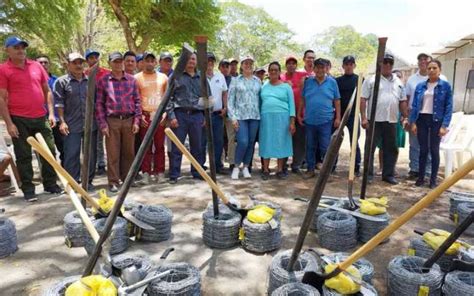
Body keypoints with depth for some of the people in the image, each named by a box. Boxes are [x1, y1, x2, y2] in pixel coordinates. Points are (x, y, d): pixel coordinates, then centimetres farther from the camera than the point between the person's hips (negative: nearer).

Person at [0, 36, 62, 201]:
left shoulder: (36, 66, 10)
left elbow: (47, 91, 14)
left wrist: (51, 113, 6)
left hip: (41, 118, 4)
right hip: (19, 120, -4)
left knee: (49, 151, 8)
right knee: (23, 156, 4)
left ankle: (51, 184, 22)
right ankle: (28, 190, 14)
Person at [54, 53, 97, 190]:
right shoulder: (62, 81, 2)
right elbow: (59, 103, -1)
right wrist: (62, 122, -9)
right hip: (72, 125, -3)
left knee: (91, 154, 8)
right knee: (71, 155, 0)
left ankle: (88, 181, 20)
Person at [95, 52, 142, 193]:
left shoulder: (131, 80, 8)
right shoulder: (103, 81, 2)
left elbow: (137, 101, 8)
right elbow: (99, 104, 1)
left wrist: (136, 121, 1)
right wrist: (103, 124, -5)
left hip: (129, 120, 2)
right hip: (112, 121, -2)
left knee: (129, 152, 9)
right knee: (113, 153, 2)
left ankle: (127, 178, 23)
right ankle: (113, 181, 12)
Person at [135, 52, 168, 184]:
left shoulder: (163, 77, 10)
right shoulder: (137, 78, 4)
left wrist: (166, 114, 2)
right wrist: (139, 116, -6)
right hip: (145, 116, -2)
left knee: (160, 146, 6)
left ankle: (159, 172, 14)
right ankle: (146, 174, 8)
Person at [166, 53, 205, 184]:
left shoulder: (201, 78, 14)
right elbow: (168, 98, -1)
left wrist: (205, 116, 10)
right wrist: (171, 116, -10)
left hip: (197, 115, 3)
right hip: (180, 114, -3)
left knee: (197, 146, 8)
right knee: (176, 147, 0)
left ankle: (197, 173, 20)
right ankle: (174, 175, 8)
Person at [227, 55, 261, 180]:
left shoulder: (258, 81, 12)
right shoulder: (235, 80, 4)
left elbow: (260, 98, 12)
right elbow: (230, 100, 0)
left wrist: (261, 113, 2)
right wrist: (233, 117, -8)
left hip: (255, 116, 3)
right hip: (240, 116, -3)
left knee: (251, 143, 5)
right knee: (243, 142, -12)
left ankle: (246, 167, 18)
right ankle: (236, 167, 6)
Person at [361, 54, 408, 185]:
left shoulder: (398, 82, 14)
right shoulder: (371, 80, -1)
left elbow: (403, 101, 17)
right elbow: (363, 99, -6)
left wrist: (405, 117, 10)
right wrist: (363, 117, -13)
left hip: (391, 121, 5)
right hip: (374, 120, -5)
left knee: (391, 149, 9)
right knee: (370, 148, 0)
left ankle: (388, 174, 20)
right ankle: (368, 174, 9)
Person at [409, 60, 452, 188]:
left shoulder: (445, 85, -1)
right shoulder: (420, 86, 6)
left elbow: (449, 107, -4)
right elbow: (414, 105, 7)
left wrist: (444, 125, -12)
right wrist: (413, 122, -2)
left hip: (436, 121, -2)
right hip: (422, 120, 2)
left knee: (434, 150, 4)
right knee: (423, 149, 8)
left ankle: (433, 180, 12)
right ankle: (420, 177, 17)